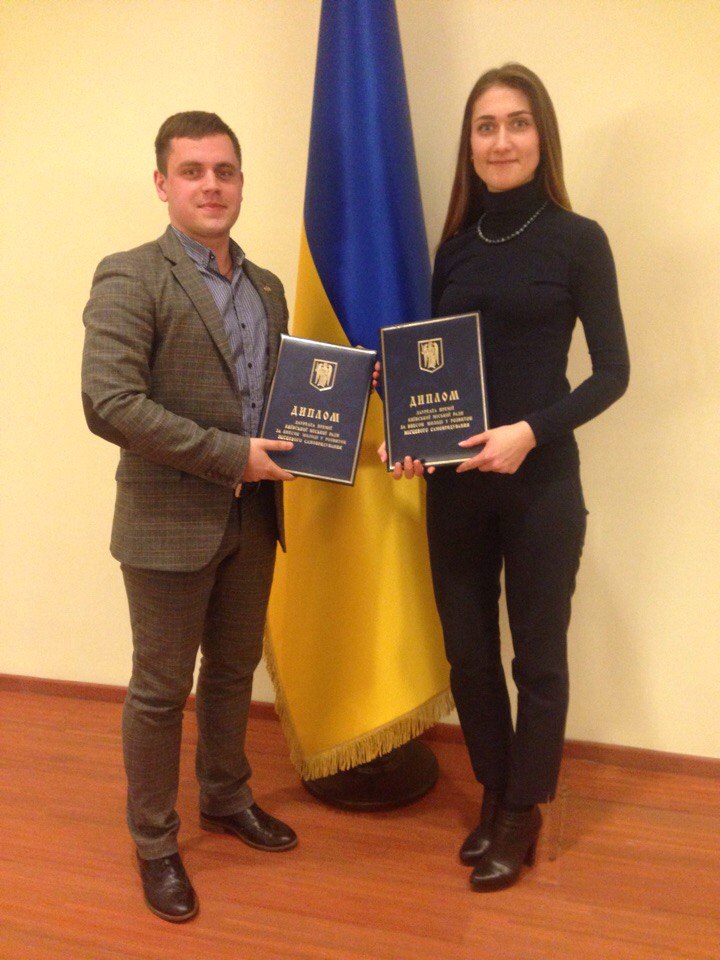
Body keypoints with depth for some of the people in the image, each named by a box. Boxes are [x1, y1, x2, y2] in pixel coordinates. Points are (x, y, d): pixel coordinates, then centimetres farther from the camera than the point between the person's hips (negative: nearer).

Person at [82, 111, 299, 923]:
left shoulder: (266, 288, 11)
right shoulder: (129, 279, -11)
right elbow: (110, 404, -22)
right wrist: (229, 455, -21)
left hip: (252, 518, 6)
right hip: (170, 522, -6)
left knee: (233, 672, 21)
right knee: (161, 689, 9)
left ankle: (226, 799, 44)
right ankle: (154, 843, 31)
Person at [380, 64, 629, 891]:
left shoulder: (577, 240, -4)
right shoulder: (455, 244, 8)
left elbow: (612, 371, -5)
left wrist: (532, 430, -19)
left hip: (540, 481, -4)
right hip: (455, 483, 4)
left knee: (536, 656, 9)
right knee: (467, 652, 13)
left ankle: (522, 816, 31)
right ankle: (492, 797, 36)